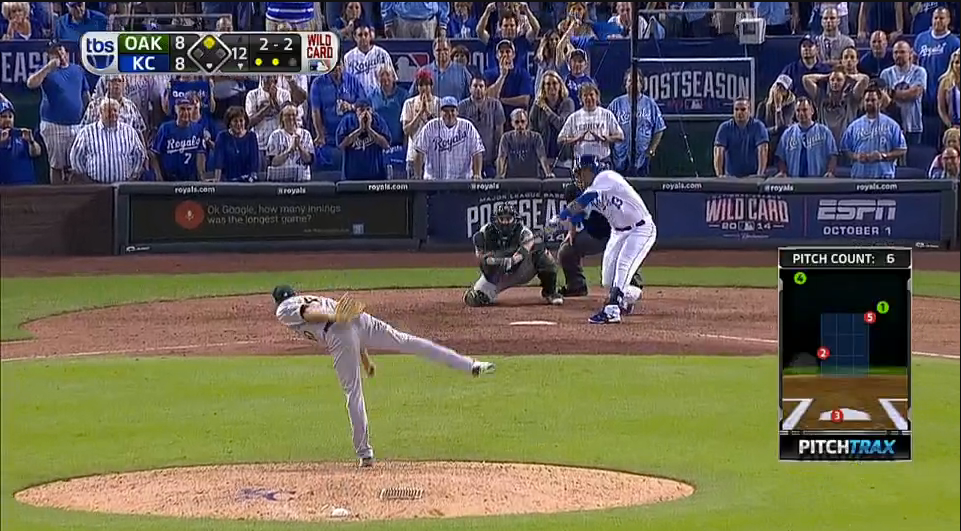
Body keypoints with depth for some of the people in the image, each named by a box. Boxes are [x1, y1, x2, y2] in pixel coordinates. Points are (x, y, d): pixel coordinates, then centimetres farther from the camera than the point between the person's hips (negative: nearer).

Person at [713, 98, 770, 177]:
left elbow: (762, 150, -11)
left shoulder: (758, 126, -1)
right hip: (731, 176, 1)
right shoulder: (725, 128, 2)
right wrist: (719, 175, -17)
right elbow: (719, 151, -6)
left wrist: (760, 174, -22)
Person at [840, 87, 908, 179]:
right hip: (859, 176, 2)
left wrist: (883, 156, -12)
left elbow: (901, 150, 3)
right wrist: (856, 156, -7)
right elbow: (844, 149, 13)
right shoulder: (854, 126, 12)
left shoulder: (891, 125, 4)